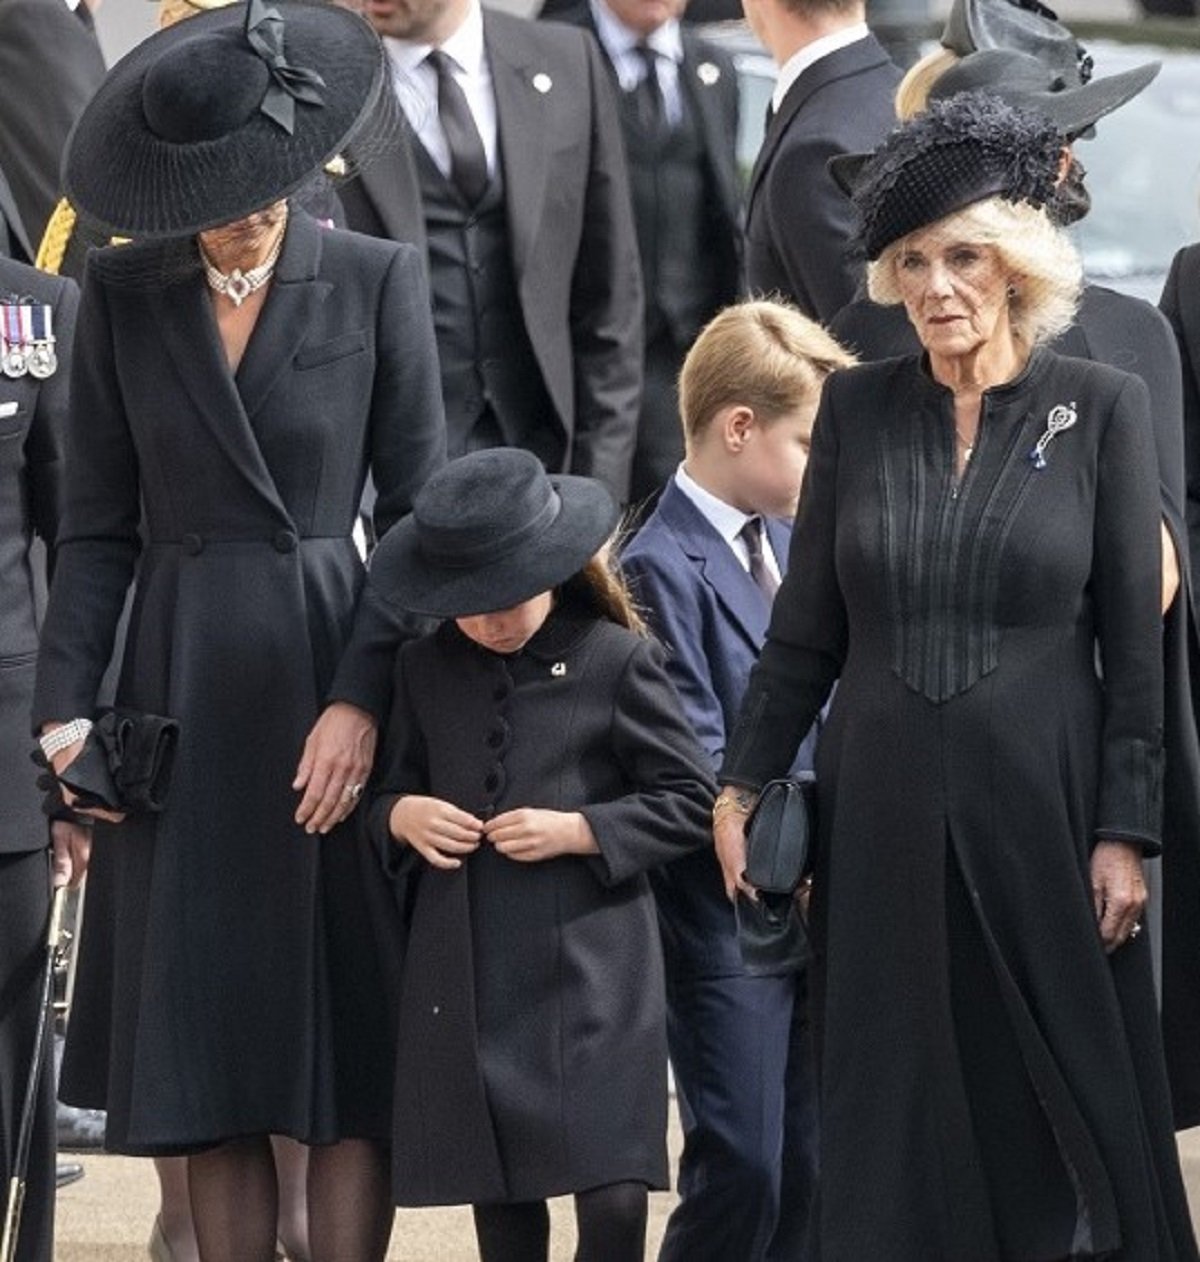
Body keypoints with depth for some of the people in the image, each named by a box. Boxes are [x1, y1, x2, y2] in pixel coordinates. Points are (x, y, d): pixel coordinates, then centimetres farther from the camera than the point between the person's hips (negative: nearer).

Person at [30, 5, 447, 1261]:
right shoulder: (123, 294, 4)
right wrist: (65, 708, -3)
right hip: (180, 697, 2)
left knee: (350, 1060, -2)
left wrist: (363, 697, -13)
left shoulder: (376, 282, -2)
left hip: (330, 684, -2)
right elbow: (96, 525, 6)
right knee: (203, 1066, 4)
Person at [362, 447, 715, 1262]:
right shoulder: (426, 668, 10)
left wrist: (579, 831, -14)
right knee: (497, 1196, 10)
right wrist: (399, 816, -2)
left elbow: (690, 801, -1)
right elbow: (391, 790, 22)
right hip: (464, 974, 4)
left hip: (588, 971, -4)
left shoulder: (616, 662, -3)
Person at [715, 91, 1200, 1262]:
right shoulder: (856, 407, 3)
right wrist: (741, 784, 4)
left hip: (1039, 806, -2)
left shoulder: (1101, 407, -2)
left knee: (1061, 1098, 2)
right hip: (884, 808, 2)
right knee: (895, 1111, 5)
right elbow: (807, 625, 8)